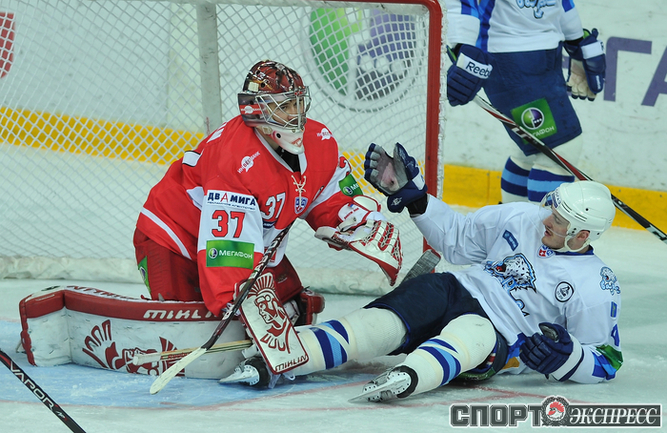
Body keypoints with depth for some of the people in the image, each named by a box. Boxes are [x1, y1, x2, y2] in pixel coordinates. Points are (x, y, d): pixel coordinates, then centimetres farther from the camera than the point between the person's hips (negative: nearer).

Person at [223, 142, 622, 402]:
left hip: (501, 341, -4)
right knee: (380, 325, -26)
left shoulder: (597, 287, -2)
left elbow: (607, 362, 0)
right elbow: (457, 238, 19)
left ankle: (407, 379, -71)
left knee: (472, 335, -41)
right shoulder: (522, 220, 10)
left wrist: (565, 355, -21)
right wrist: (411, 193, 10)